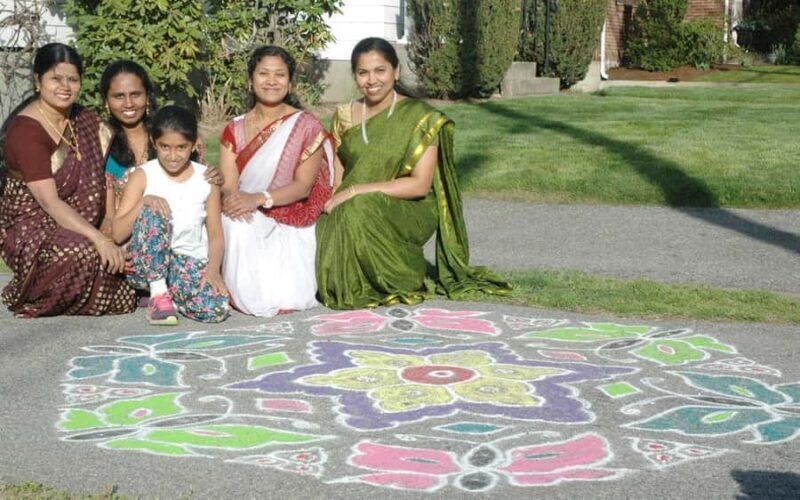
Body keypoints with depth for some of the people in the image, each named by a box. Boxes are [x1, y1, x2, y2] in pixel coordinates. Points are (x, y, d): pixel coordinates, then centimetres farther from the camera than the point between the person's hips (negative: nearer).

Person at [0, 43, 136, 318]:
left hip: (75, 226, 6)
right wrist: (98, 238, -32)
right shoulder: (26, 130, -18)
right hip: (30, 229, -6)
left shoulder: (84, 120, 5)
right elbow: (49, 202, -24)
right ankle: (26, 297, -7)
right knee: (81, 253, -36)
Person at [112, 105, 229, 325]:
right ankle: (158, 293, -19)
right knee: (152, 214, -32)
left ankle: (170, 292, 4)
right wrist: (143, 202, -22)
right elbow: (117, 234, -7)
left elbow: (215, 234, 5)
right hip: (147, 263, -2)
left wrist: (213, 269, -14)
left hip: (191, 262, 2)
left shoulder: (206, 178, 7)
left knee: (217, 308, -29)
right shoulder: (143, 176, 0)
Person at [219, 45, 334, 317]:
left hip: (290, 225, -2)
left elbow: (304, 186, -10)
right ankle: (239, 291, -11)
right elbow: (228, 185, -2)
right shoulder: (235, 129, 8)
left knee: (286, 300, -28)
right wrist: (232, 198, -29)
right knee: (236, 226, -35)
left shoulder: (306, 126, -2)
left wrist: (259, 199, -28)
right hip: (248, 224, 2)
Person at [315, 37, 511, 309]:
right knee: (325, 228, -28)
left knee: (363, 209, -34)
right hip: (346, 214, 3)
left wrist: (357, 191, -19)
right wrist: (333, 203, -15)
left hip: (408, 212, -3)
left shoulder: (421, 118, -6)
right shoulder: (344, 116, 8)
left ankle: (398, 280, -10)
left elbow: (420, 184, -13)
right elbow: (336, 177, 9)